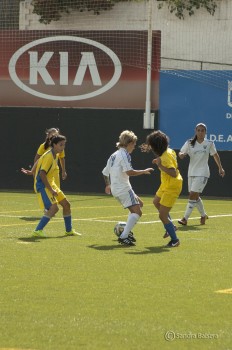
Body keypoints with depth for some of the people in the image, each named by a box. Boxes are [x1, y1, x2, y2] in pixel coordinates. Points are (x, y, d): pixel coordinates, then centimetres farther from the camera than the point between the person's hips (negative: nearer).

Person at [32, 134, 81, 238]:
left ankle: (69, 230, 26)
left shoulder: (55, 155, 9)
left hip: (50, 183, 10)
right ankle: (37, 231, -17)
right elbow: (42, 174, -27)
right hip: (42, 185, -10)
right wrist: (51, 190, -27)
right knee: (54, 208, -22)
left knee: (66, 204, 12)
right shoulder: (49, 156, -21)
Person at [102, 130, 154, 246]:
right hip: (124, 189, -10)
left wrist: (108, 185, 40)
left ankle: (126, 230, 18)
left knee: (139, 203, 24)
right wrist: (144, 171, -15)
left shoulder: (114, 155, 18)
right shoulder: (124, 154, -11)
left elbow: (105, 172, 26)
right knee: (136, 212, -13)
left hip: (115, 189, 10)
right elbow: (129, 172, -24)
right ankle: (124, 236, -22)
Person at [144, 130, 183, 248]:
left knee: (162, 216, -8)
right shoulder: (169, 151, -3)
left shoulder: (166, 157, -30)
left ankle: (175, 240, 4)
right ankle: (170, 227, 43)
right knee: (156, 202, 33)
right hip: (165, 185, 11)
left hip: (172, 187, -11)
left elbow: (173, 173, -39)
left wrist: (160, 165, -36)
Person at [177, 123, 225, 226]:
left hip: (202, 173, -4)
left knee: (193, 195, -14)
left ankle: (185, 218, -13)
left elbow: (215, 155, 12)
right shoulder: (189, 143, 0)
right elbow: (181, 153, 1)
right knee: (196, 197, 12)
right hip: (191, 173, 4)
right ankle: (203, 215, 34)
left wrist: (220, 168, 17)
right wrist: (182, 154, -23)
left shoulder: (209, 143, -3)